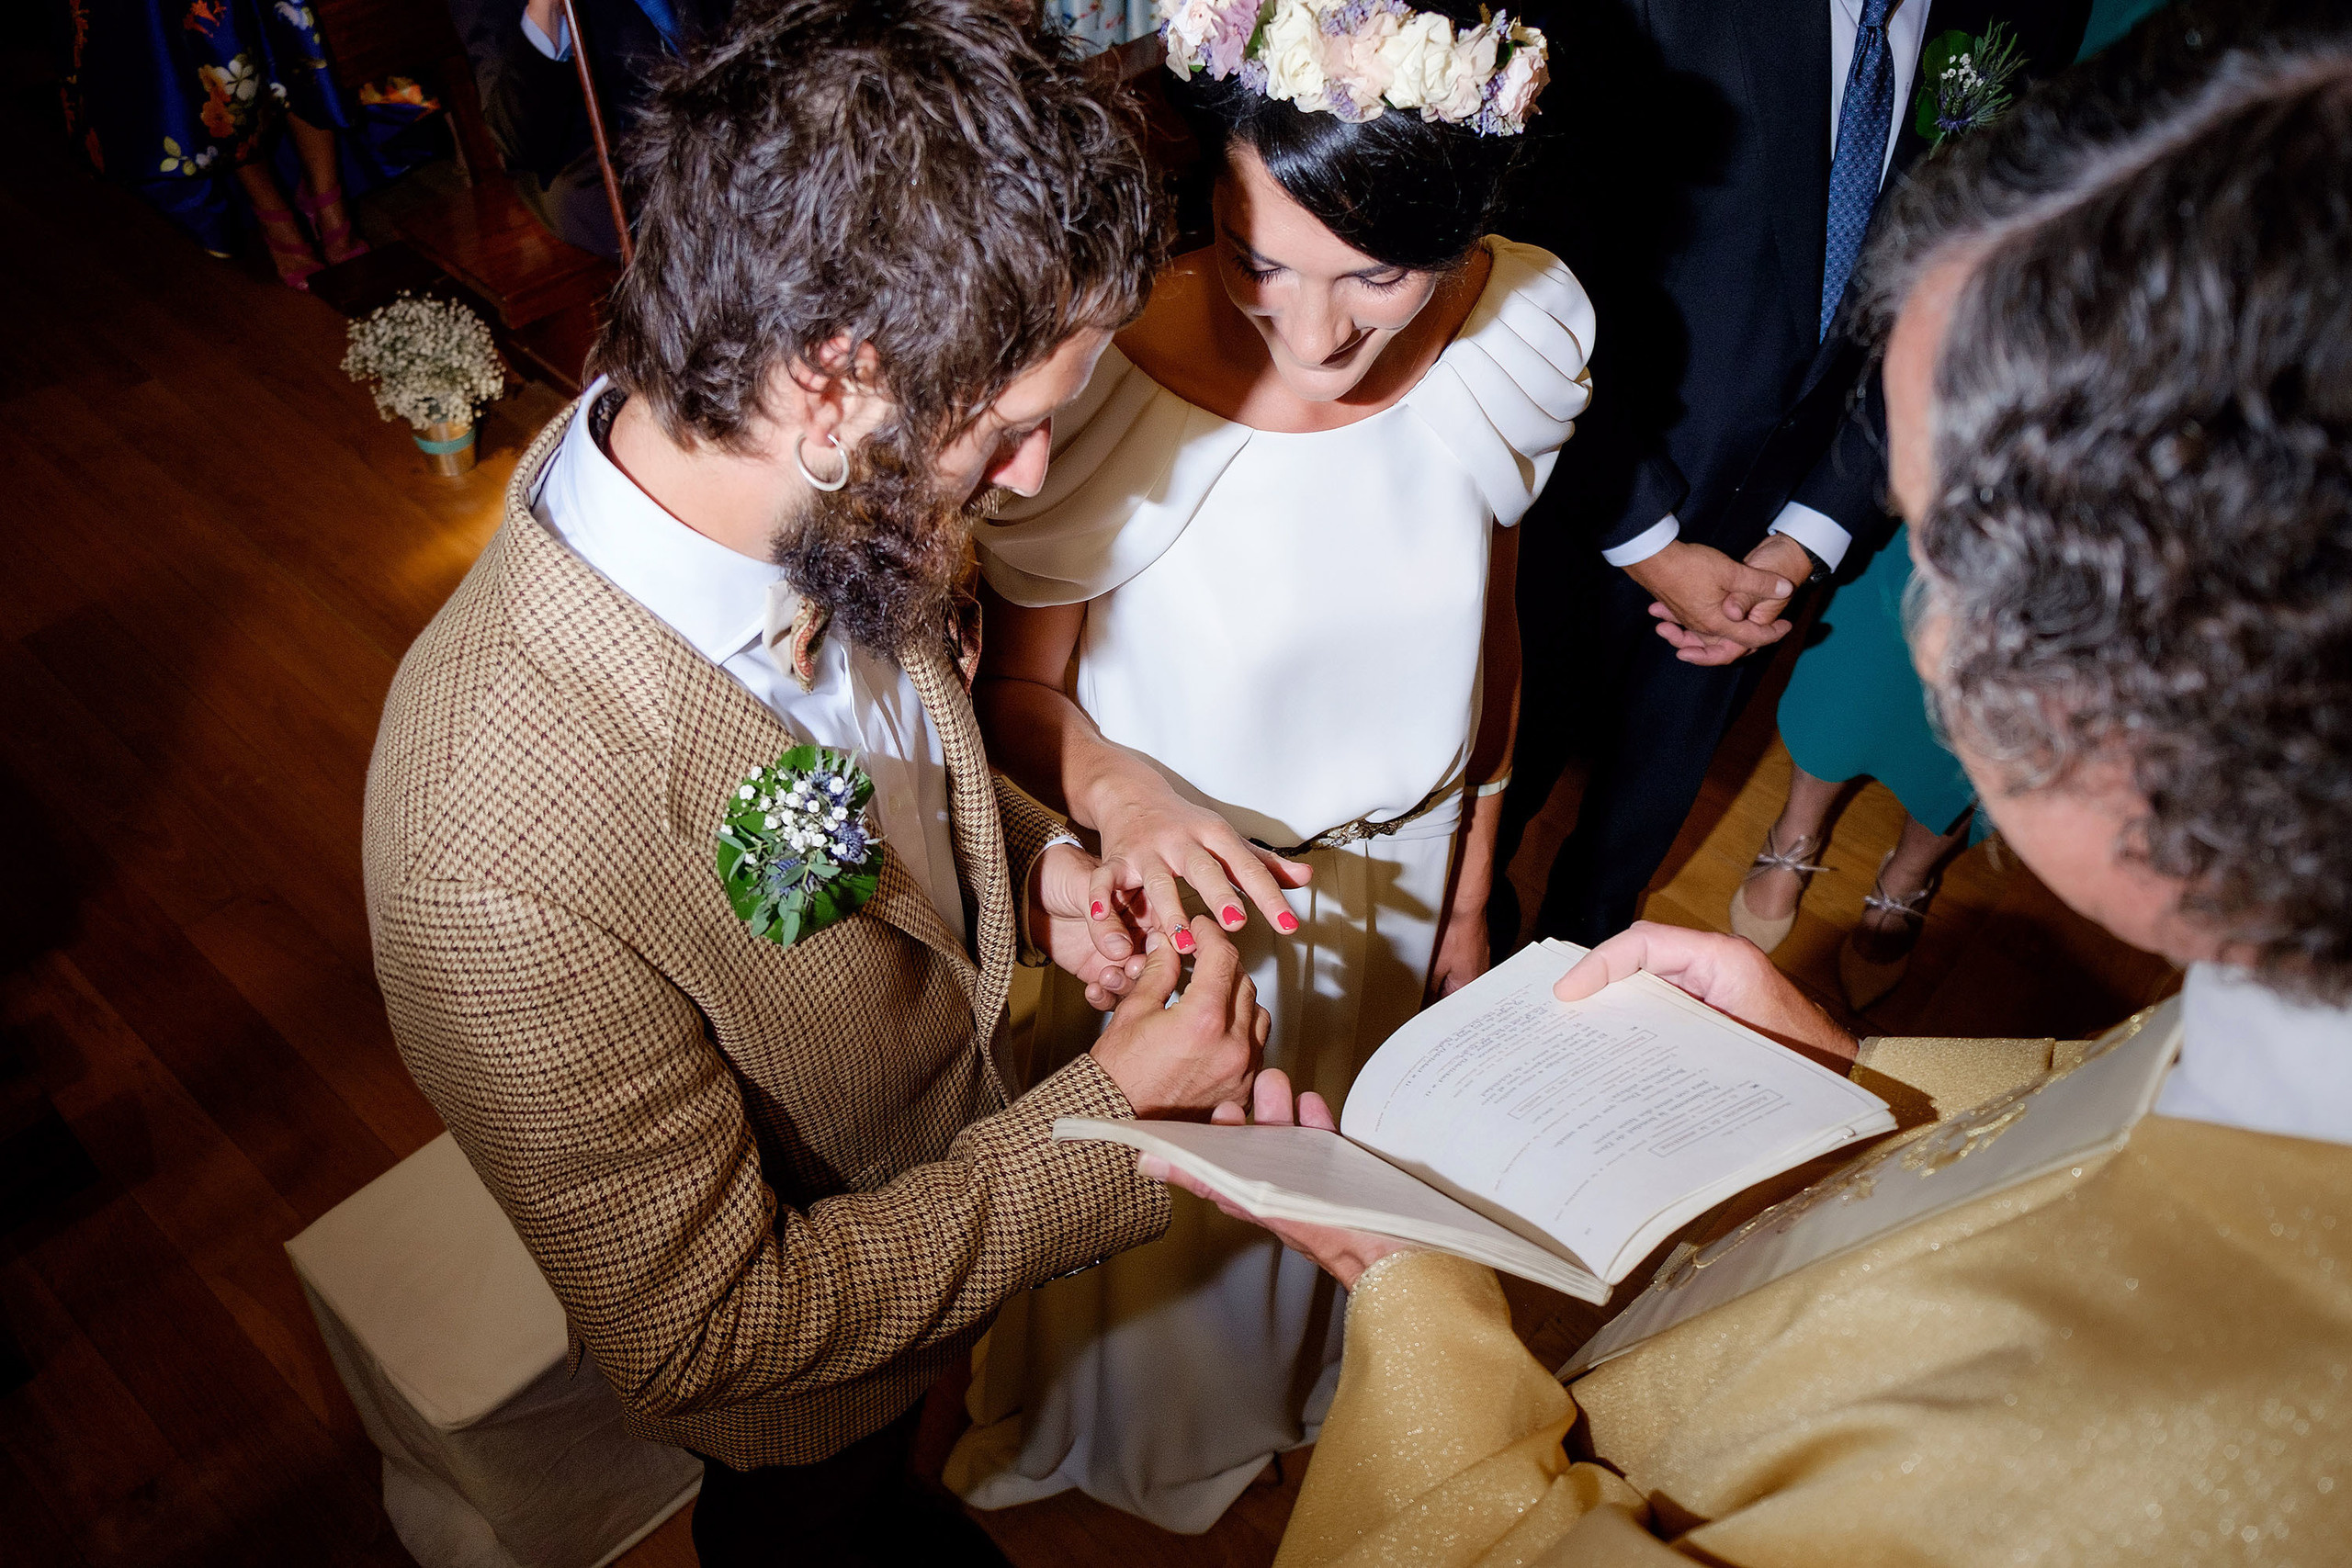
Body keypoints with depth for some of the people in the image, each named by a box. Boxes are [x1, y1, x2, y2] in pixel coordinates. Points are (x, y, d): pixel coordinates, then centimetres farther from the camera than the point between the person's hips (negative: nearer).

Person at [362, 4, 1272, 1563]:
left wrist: (1024, 858, -17)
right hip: (794, 1371, -6)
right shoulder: (499, 876, -45)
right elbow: (699, 1335, -31)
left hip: (943, 1147, 6)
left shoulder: (822, 510, -24)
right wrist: (1114, 1121, -29)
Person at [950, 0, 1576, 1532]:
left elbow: (1486, 627, -3)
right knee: (1176, 1204, 26)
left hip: (1402, 870, 4)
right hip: (1180, 887, -3)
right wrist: (1116, 783, -37)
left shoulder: (1525, 325, -20)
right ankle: (1162, 1435, 64)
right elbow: (1018, 687, -14)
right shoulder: (1107, 390, -32)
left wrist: (1468, 897, 8)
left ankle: (1326, 1381, 69)